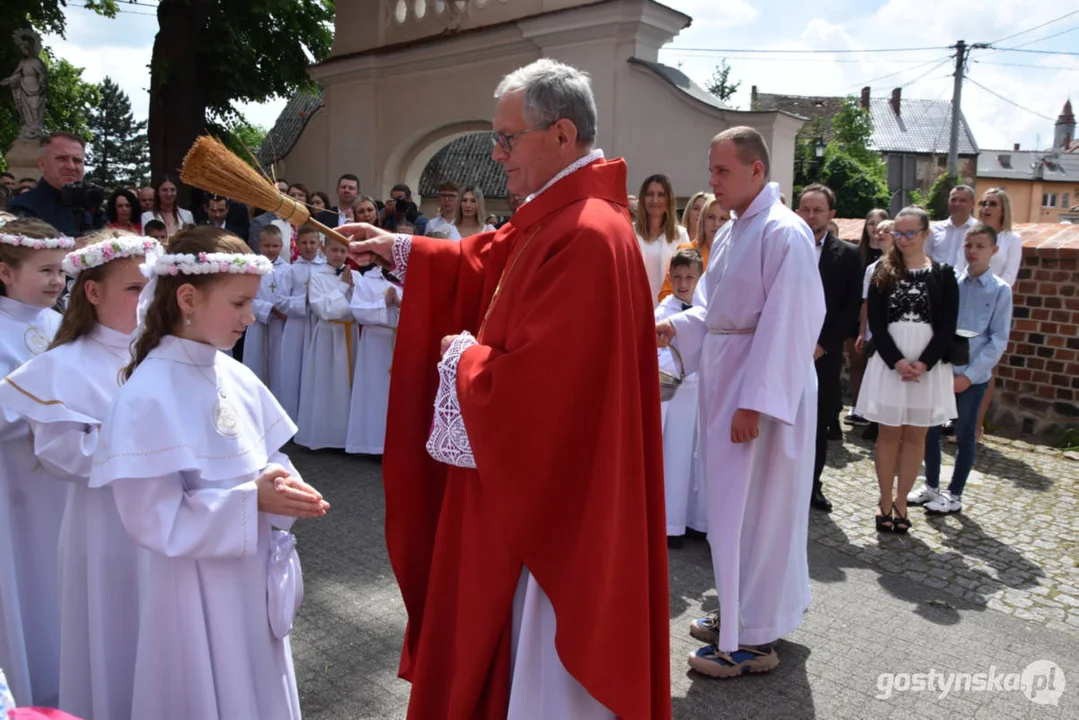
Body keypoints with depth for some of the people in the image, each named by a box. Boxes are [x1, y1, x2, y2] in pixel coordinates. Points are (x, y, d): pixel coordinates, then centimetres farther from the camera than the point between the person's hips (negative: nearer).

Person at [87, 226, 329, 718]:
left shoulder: (235, 377, -1)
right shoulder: (148, 396, -21)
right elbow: (154, 519, -21)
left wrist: (282, 488, -13)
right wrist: (252, 500, -26)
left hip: (256, 576, 6)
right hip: (199, 589, -6)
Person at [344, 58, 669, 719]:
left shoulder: (586, 236, -27)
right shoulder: (554, 215, 6)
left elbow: (526, 381, -29)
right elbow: (485, 260, 20)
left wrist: (463, 356, -11)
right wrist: (398, 249, 14)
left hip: (553, 486, -10)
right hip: (533, 471, 10)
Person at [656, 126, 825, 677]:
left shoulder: (784, 234, -16)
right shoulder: (730, 233, 12)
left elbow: (788, 325, -22)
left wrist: (754, 403, -23)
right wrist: (676, 327, 2)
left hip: (763, 385, -9)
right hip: (724, 379, 9)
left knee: (750, 508, -1)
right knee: (732, 502, 17)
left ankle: (753, 640, 15)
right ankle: (742, 611, 34)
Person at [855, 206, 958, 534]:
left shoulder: (943, 275, 4)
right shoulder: (883, 271, 4)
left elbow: (947, 327, -1)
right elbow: (876, 323, -3)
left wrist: (923, 363, -15)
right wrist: (897, 362, -14)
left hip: (928, 365, 0)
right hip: (888, 362, 0)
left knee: (915, 435, 6)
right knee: (888, 433, 4)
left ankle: (901, 502, 18)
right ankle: (885, 501, 15)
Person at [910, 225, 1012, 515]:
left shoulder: (1000, 290, -5)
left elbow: (998, 341, -7)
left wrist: (969, 375, -12)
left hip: (973, 376, -2)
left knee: (965, 436, 10)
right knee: (930, 430, 10)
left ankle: (954, 495, 24)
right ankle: (931, 486, 29)